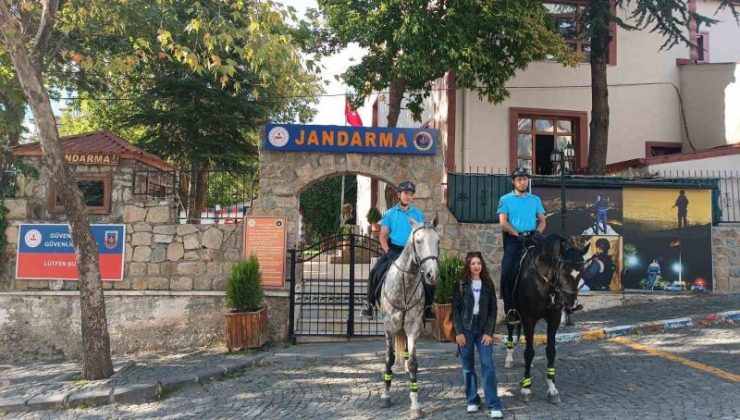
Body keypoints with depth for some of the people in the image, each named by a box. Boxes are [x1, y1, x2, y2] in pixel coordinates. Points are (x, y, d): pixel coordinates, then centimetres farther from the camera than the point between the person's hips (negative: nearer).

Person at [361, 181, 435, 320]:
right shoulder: (390, 213, 4)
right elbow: (383, 236, 3)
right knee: (376, 271, -21)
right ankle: (370, 304, -5)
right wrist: (387, 251, -12)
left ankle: (427, 307, 0)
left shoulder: (418, 214, 7)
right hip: (393, 250, -1)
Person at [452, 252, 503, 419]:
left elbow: (493, 310, 2)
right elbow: (455, 309, -2)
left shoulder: (488, 285, 3)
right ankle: (472, 401, 20)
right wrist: (459, 332, -9)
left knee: (488, 366, -5)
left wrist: (489, 332, -7)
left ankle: (494, 405, -2)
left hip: (483, 330, 1)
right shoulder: (461, 285, -1)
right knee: (468, 367, 6)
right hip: (465, 330, 0)